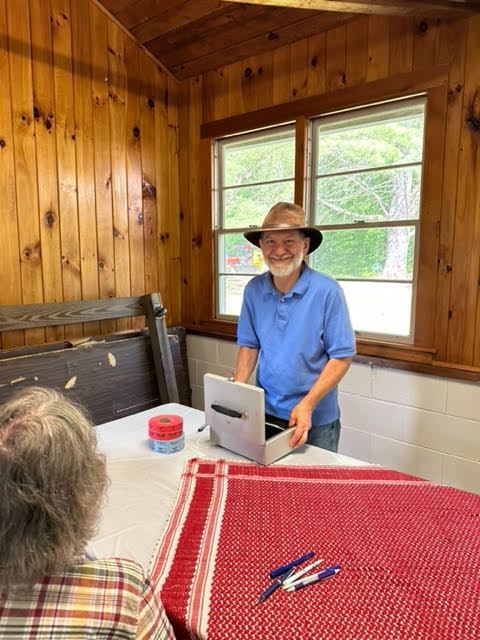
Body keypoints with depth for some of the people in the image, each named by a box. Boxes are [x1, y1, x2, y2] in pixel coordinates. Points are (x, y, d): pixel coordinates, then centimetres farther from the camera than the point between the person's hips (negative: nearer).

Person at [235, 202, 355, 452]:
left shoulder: (327, 291, -17)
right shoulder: (254, 290, -4)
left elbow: (342, 356, -14)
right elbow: (249, 345, 5)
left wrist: (307, 404, -22)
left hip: (315, 421, -3)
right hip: (265, 412, 4)